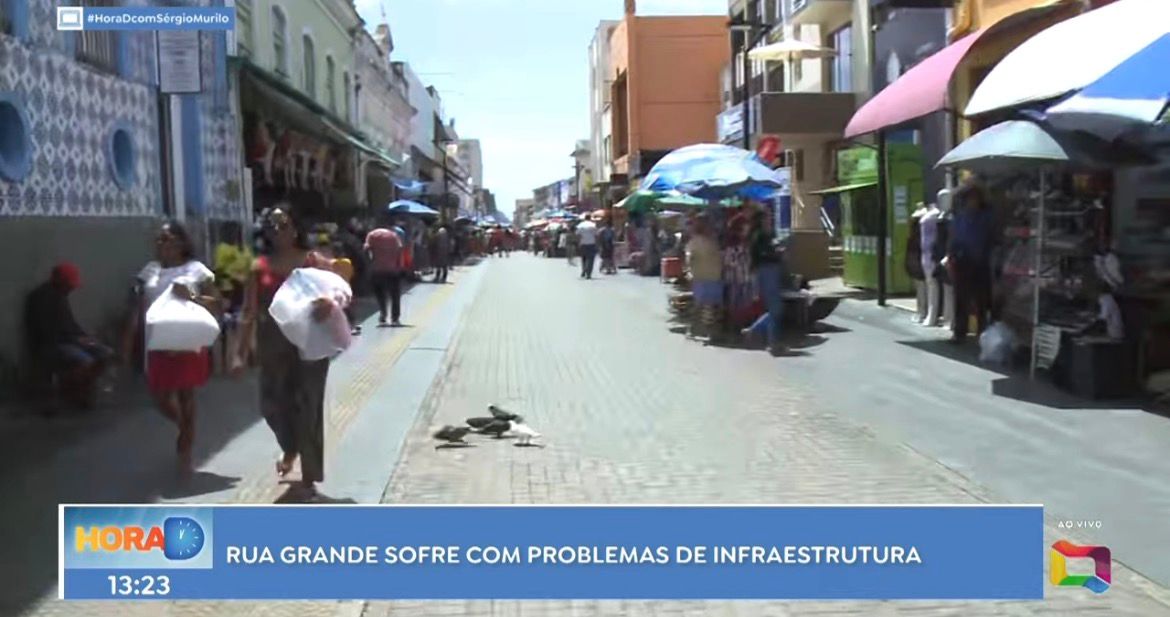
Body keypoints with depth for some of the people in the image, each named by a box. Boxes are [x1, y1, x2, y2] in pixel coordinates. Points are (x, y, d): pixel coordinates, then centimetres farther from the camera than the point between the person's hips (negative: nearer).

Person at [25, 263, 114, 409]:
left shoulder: (60, 295, 11)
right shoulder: (41, 298, -18)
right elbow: (48, 334, -22)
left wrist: (84, 337, 1)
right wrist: (76, 340, -16)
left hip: (66, 341, 9)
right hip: (48, 347, -9)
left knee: (106, 354, -7)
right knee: (86, 362, -32)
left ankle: (82, 388, 3)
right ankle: (71, 391, -4)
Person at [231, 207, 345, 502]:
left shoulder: (314, 262, -2)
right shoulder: (260, 267, 3)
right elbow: (250, 312, 2)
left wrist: (331, 302, -30)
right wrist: (241, 352, -2)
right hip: (273, 345, 2)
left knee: (308, 408, 1)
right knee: (272, 404, 8)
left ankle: (309, 478, 13)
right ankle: (290, 448, 42)